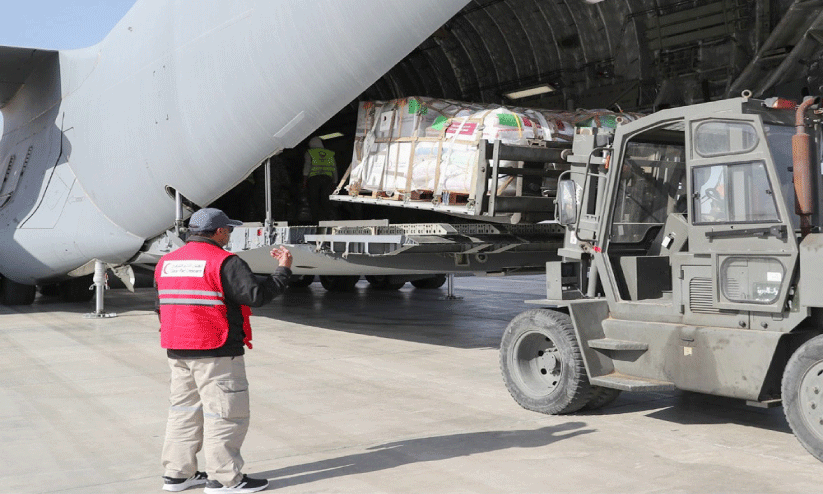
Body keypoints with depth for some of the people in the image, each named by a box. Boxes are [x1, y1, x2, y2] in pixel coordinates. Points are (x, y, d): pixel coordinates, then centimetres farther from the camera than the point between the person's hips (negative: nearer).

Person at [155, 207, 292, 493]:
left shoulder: (166, 262, 12)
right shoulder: (224, 262, -13)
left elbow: (161, 304, 18)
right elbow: (257, 295, -20)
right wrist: (283, 270, -8)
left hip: (177, 351, 8)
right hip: (216, 352, -8)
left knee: (185, 410, 17)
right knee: (225, 414, 0)